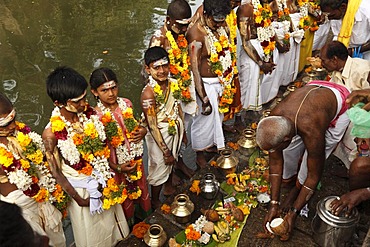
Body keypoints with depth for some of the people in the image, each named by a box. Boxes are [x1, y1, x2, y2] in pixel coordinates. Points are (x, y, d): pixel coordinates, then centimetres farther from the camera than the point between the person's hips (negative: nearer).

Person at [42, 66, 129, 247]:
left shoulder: (90, 113, -17)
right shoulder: (51, 133, -28)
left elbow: (106, 143, -3)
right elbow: (56, 173, -17)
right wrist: (78, 199, -11)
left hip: (104, 179, 4)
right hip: (81, 187, -4)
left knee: (112, 223, 29)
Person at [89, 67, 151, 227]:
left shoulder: (126, 104, -10)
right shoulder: (96, 116, -24)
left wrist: (142, 130, -13)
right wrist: (117, 167, -20)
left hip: (135, 158, 5)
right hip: (116, 164, -4)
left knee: (140, 185, 25)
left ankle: (142, 212, 54)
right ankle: (128, 222, 47)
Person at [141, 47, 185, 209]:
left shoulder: (173, 83, -9)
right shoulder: (148, 93, -29)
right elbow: (152, 126, -25)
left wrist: (183, 133, 15)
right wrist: (166, 151, -20)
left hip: (175, 131, 6)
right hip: (159, 136, -6)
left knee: (171, 163, 28)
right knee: (159, 168, 13)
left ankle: (169, 187, 56)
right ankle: (155, 202, 38)